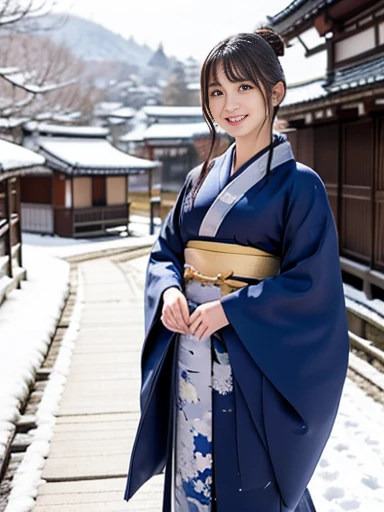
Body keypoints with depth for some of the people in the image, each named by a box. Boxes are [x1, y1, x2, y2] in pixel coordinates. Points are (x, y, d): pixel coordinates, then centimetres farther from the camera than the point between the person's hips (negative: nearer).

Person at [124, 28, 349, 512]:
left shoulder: (298, 185, -8)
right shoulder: (201, 179, 9)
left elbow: (311, 282, -13)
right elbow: (165, 250, 13)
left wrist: (231, 309, -20)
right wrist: (169, 289, -8)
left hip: (253, 358, -5)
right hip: (189, 356, 5)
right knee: (192, 471, 16)